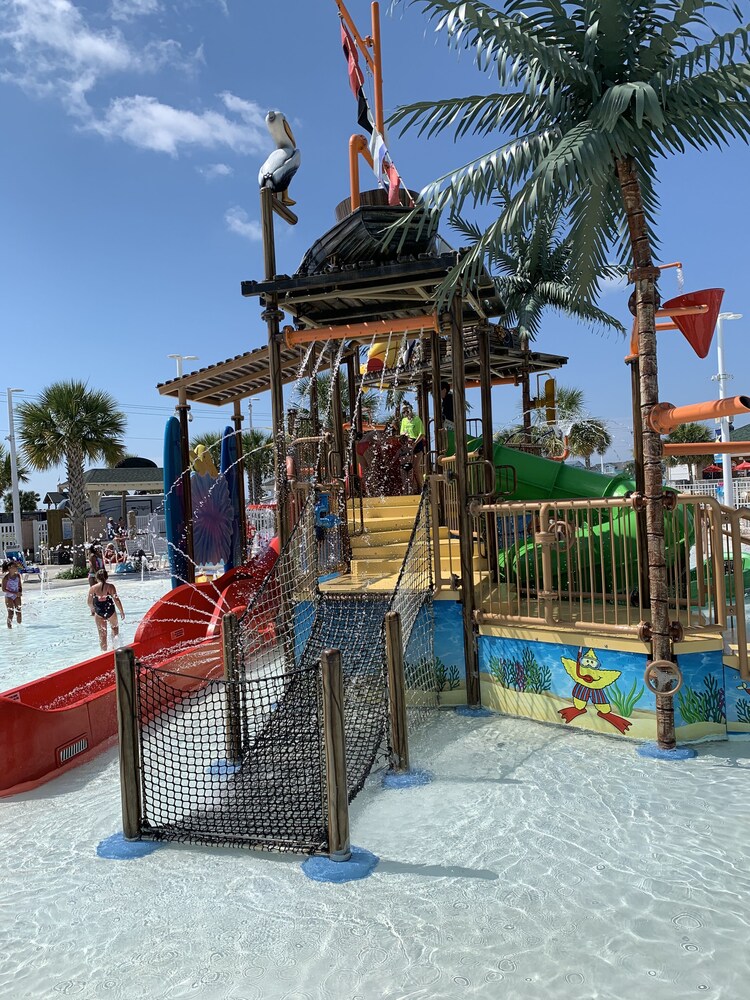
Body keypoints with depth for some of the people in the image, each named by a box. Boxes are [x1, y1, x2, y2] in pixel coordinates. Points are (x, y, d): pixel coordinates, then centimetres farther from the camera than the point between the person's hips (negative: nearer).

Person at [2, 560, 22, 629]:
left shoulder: (18, 575, -1)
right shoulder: (6, 577, -15)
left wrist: (20, 592, -9)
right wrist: (15, 593, -21)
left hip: (17, 596, 4)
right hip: (9, 597, -4)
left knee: (18, 612, 3)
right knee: (10, 613, -6)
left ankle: (19, 625, 18)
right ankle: (9, 626, 7)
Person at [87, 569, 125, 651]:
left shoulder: (93, 588, -4)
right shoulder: (110, 587, -9)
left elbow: (90, 603, 2)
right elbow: (116, 600, -12)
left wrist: (92, 611, 21)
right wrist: (122, 612, -4)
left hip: (99, 613, 1)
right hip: (110, 612, -1)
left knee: (102, 634, 11)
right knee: (115, 627, 26)